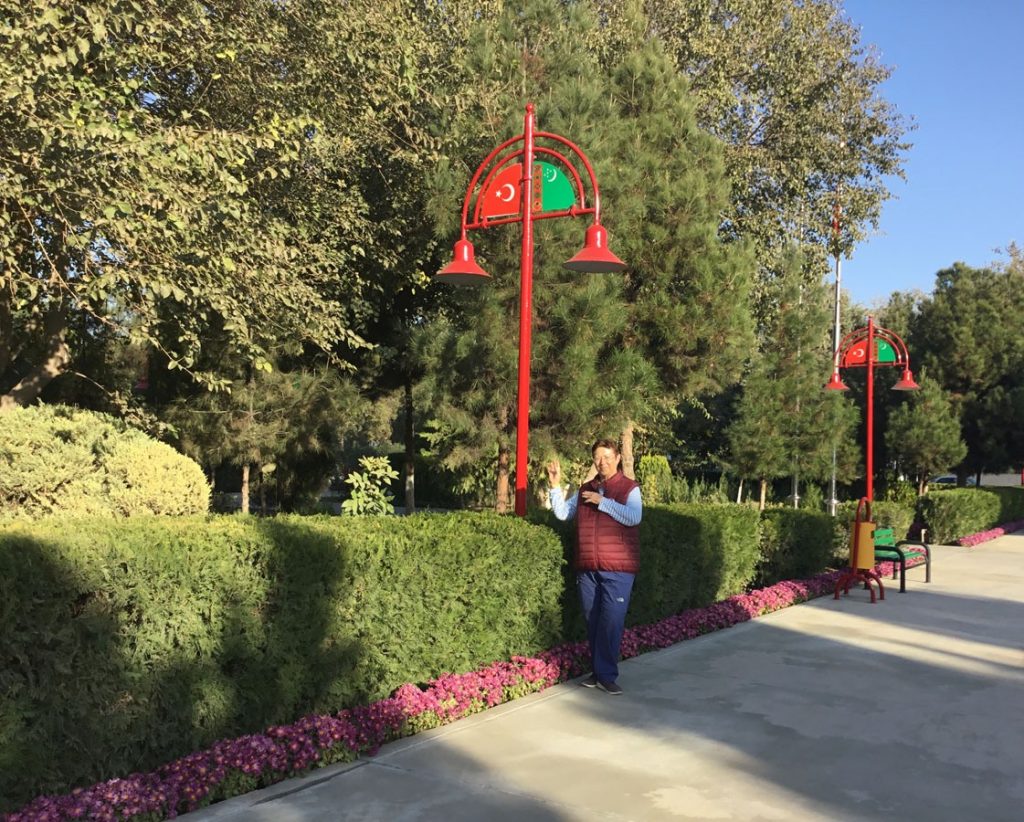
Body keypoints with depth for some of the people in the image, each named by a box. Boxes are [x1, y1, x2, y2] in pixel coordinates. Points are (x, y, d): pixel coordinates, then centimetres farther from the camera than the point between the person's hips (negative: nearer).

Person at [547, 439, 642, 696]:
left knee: (611, 622, -7)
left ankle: (606, 675, 1)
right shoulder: (585, 489, 15)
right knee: (592, 621, 10)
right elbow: (562, 512, 14)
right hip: (587, 568, 5)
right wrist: (555, 486, 4)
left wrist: (603, 502, -16)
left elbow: (633, 517, -17)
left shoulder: (629, 488, -1)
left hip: (617, 570, -5)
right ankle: (599, 670, 21)